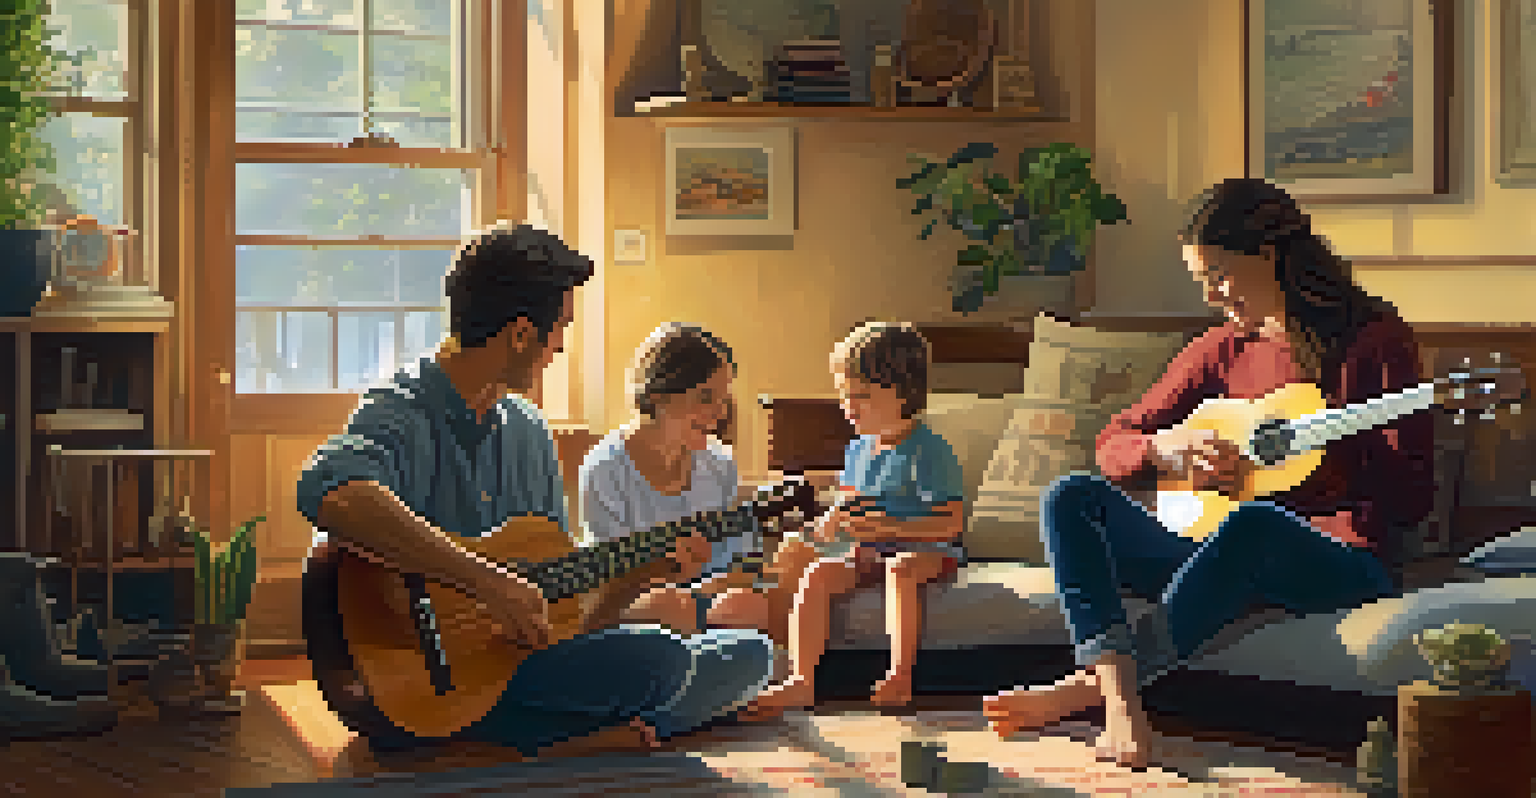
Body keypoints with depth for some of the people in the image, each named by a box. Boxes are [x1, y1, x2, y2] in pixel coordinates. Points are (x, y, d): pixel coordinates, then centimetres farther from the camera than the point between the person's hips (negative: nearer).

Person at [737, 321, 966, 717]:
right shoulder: (857, 450, 11)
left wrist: (886, 528, -25)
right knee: (816, 576, -19)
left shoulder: (928, 451, -12)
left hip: (929, 550, -7)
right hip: (868, 552, 7)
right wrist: (831, 523, -1)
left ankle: (900, 675, -37)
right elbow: (850, 503, 25)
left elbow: (952, 523, -16)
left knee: (901, 569, -40)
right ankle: (801, 679, -24)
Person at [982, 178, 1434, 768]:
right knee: (1072, 498, -13)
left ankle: (1088, 687, -33)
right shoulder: (1221, 352, 15)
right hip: (1228, 560, 6)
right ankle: (1121, 704, -36)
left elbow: (1410, 498, -7)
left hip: (1338, 562, -6)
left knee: (1253, 523, -40)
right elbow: (1112, 446, 15)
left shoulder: (1375, 341, 0)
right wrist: (1163, 449, -8)